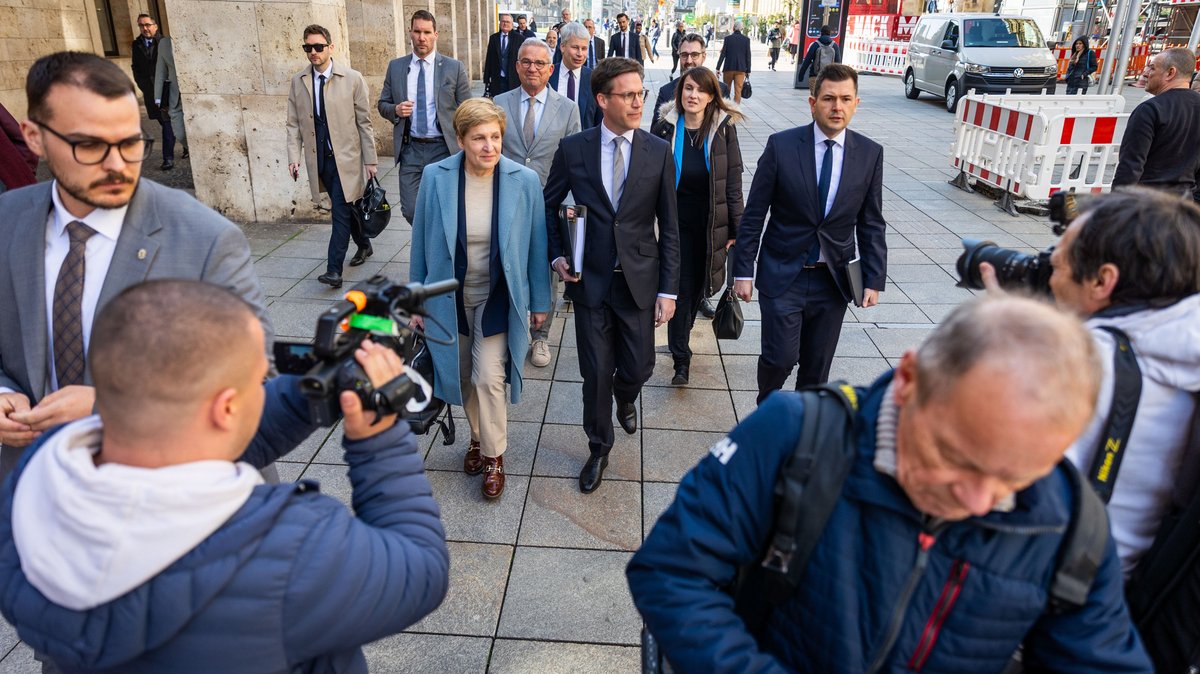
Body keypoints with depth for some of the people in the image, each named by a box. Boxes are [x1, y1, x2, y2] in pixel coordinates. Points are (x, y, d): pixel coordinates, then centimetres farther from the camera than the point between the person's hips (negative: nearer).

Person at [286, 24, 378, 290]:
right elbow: (294, 124, 7)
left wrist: (370, 159, -3)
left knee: (341, 211, -8)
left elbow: (364, 122, -2)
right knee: (344, 208, 15)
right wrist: (294, 156, -4)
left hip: (346, 157, -4)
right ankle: (364, 246, 38)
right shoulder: (298, 81, 5)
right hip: (319, 159, 4)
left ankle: (334, 270, -6)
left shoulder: (352, 79, -5)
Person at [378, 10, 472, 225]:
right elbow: (383, 104, 14)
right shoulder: (395, 66, 7)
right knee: (410, 210, 1)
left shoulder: (454, 68, 0)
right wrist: (395, 110, -10)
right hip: (410, 149, 2)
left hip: (443, 149, -2)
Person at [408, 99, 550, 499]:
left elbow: (535, 244, -4)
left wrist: (539, 301, 1)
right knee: (463, 376, 15)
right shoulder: (435, 177, -13)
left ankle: (494, 456, 17)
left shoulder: (524, 180, -14)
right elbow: (421, 242, -3)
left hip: (497, 298, -2)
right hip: (450, 297, 2)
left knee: (488, 378, -7)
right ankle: (478, 436, 41)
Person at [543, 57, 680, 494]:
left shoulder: (658, 152, -3)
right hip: (590, 279, 0)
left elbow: (669, 227, -2)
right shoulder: (573, 149, -4)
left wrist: (668, 289, -5)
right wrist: (557, 255, -4)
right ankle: (598, 448, 30)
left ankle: (625, 397, 47)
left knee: (638, 367, 8)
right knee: (596, 372, 7)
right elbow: (549, 206, 10)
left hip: (639, 279, 1)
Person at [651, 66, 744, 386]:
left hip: (711, 222, 1)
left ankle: (680, 339, 40)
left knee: (697, 285, 14)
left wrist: (736, 230, -5)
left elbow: (733, 182, -3)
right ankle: (681, 360, 5)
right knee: (682, 287, -2)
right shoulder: (664, 130, -5)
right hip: (677, 220, -1)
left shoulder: (724, 129, -5)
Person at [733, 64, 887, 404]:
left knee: (817, 364, 11)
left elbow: (871, 223, 5)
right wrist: (743, 271, -6)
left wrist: (874, 279, 1)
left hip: (834, 279, 3)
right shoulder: (781, 145, -8)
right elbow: (753, 214, -5)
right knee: (780, 357, -6)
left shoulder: (870, 153, -1)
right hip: (783, 274, -2)